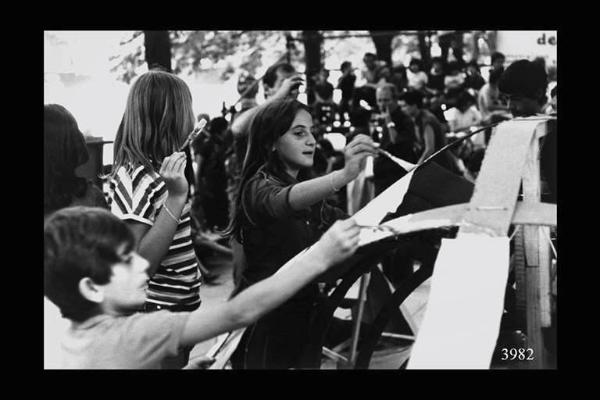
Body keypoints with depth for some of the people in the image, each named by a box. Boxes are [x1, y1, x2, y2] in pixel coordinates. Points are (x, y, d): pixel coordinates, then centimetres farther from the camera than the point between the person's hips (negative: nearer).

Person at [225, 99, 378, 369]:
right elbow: (285, 202, -36)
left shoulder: (306, 187, 12)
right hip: (264, 323, -7)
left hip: (303, 317, 7)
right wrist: (344, 175, -51)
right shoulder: (259, 187, -14)